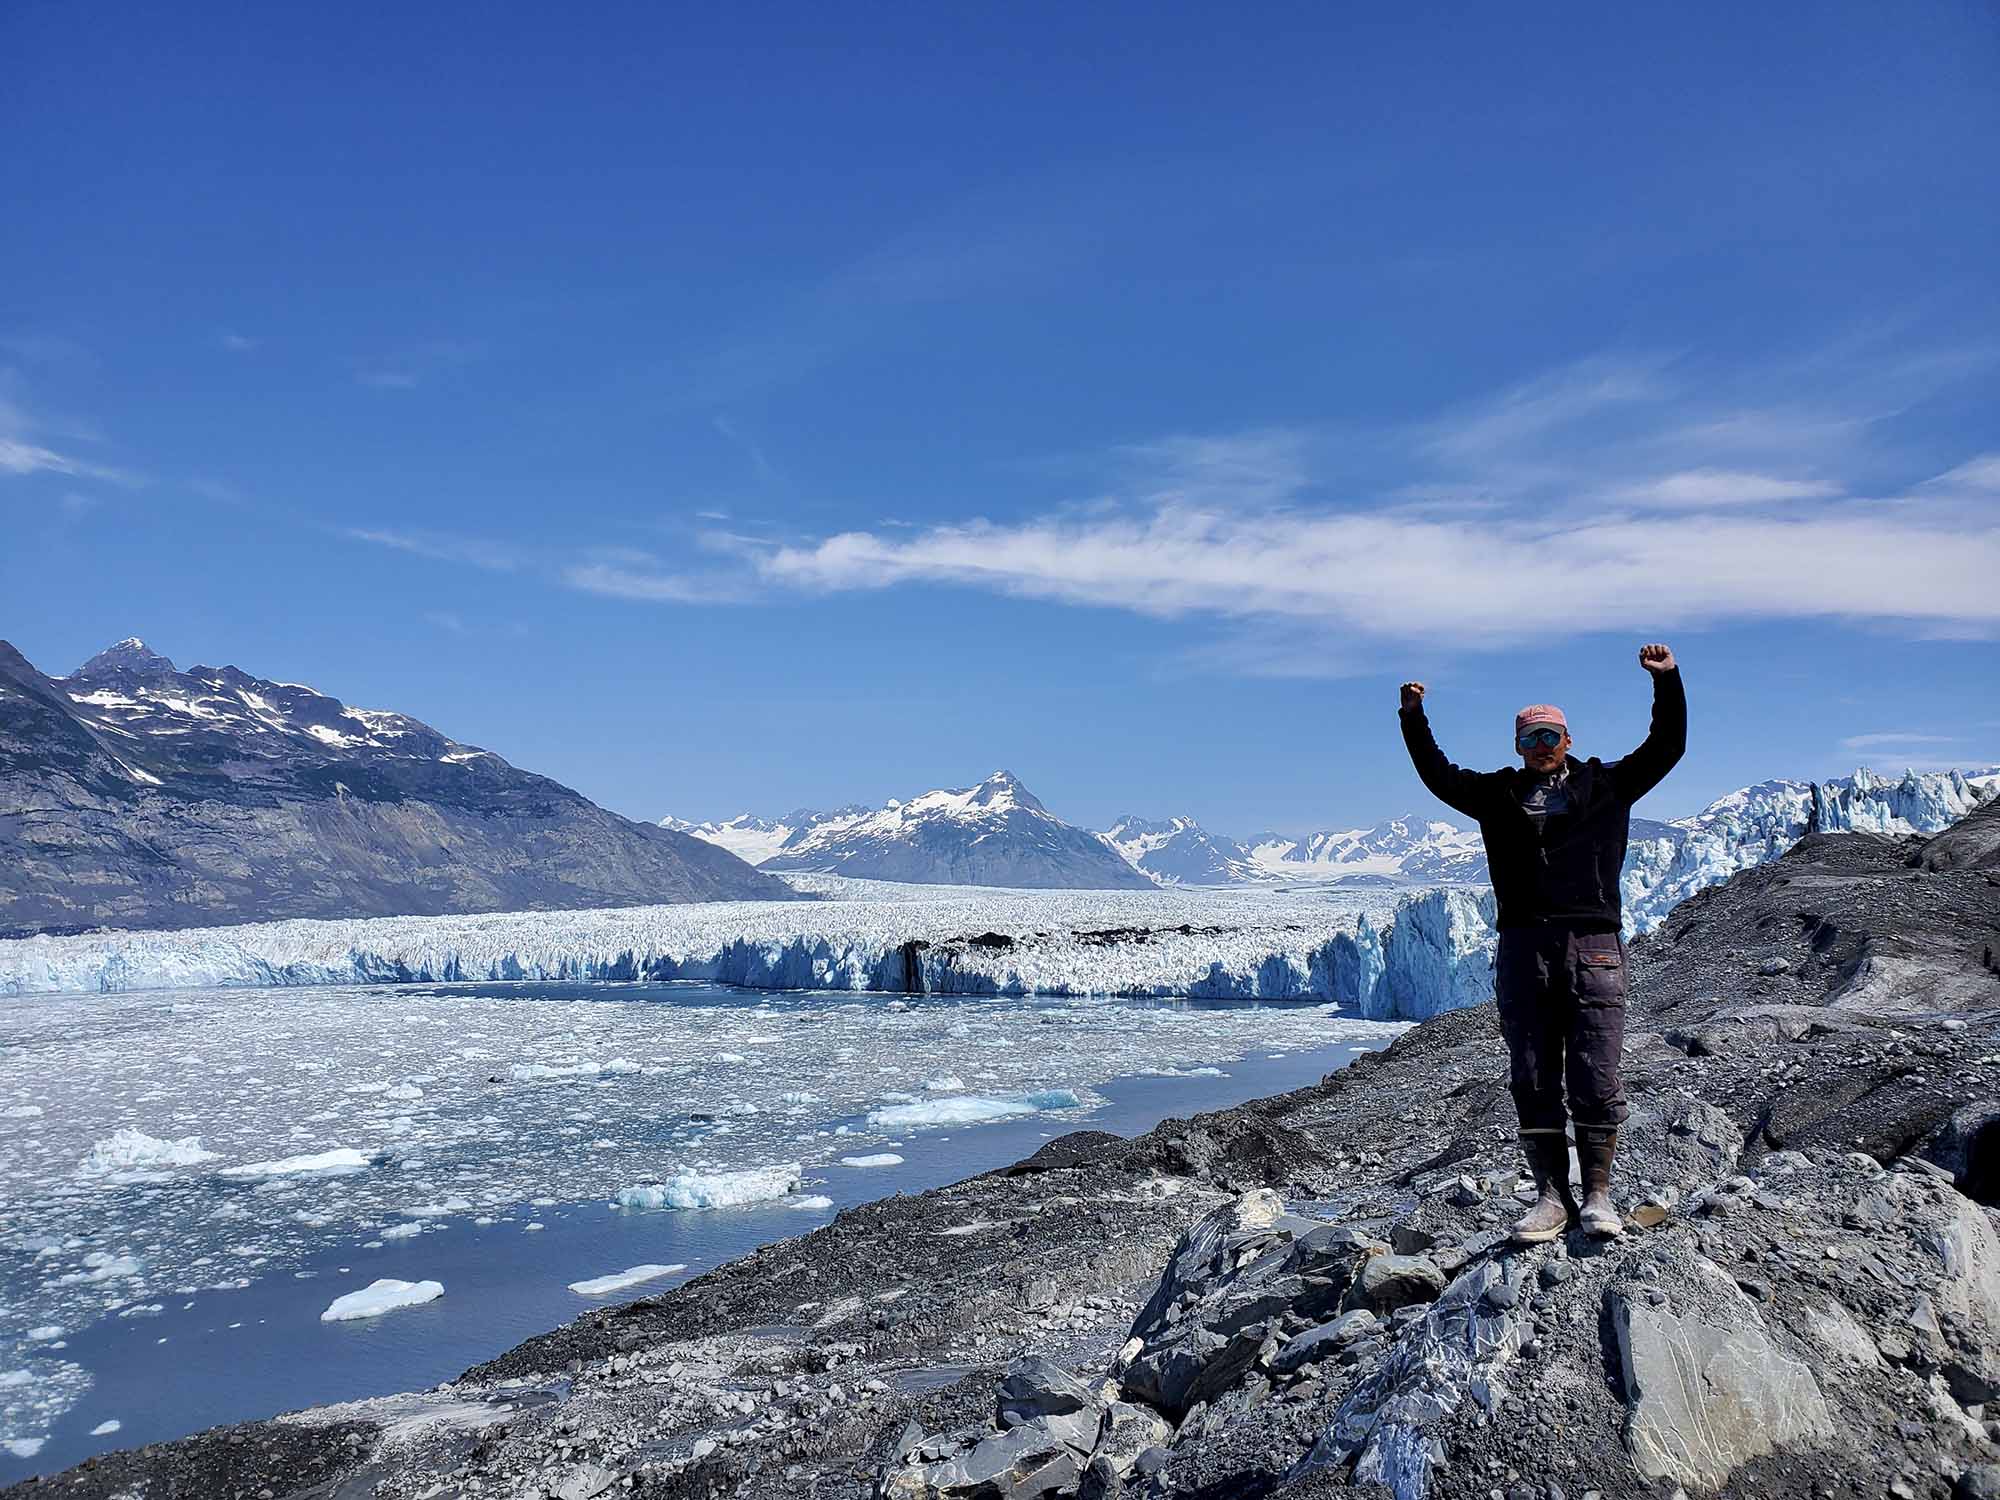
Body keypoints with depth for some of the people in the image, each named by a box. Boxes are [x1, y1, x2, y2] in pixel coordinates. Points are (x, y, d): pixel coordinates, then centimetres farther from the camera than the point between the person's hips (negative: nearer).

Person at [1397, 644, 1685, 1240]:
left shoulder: (1606, 786, 13)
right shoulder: (1500, 794, 16)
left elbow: (1665, 748, 9)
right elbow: (1440, 777, 14)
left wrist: (1668, 681, -1)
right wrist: (1414, 720, 4)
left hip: (1594, 948, -1)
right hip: (1523, 950, 2)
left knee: (1596, 1080, -2)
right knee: (1532, 1080, 3)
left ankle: (1598, 1198, 7)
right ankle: (1552, 1198, 10)